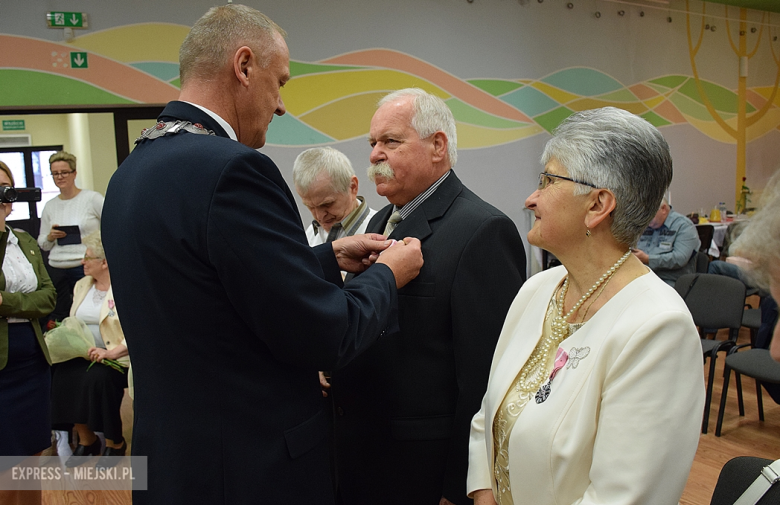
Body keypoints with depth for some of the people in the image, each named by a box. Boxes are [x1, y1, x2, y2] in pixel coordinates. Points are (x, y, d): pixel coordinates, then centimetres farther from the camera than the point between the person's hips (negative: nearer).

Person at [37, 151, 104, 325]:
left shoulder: (92, 198, -1)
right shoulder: (50, 206, 14)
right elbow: (42, 244, 18)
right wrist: (50, 237, -3)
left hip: (87, 267, -5)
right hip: (57, 270, 5)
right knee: (55, 320, 5)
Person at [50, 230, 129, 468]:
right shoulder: (82, 285, 16)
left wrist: (112, 352, -26)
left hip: (118, 357, -6)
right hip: (83, 354, 7)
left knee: (98, 378, -33)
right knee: (62, 375, -22)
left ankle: (115, 442, -7)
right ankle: (86, 439, -2)